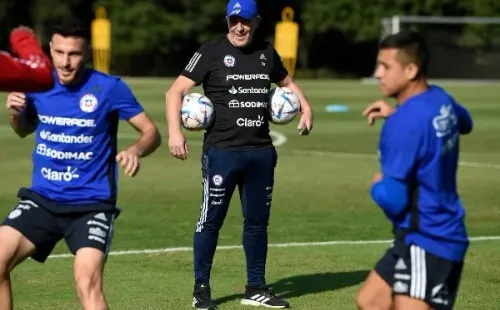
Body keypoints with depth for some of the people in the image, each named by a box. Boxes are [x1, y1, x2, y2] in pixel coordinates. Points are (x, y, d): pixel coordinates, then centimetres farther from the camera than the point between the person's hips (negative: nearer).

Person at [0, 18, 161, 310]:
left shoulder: (109, 87, -11)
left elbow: (151, 132, -5)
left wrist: (135, 150, -27)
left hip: (91, 205, -4)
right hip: (42, 198, 4)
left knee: (88, 282, -22)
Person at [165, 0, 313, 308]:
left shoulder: (266, 52, 10)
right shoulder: (212, 52, -5)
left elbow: (287, 82, 29)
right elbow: (176, 91, -8)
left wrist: (306, 108, 12)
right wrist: (175, 132, -21)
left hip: (261, 152, 5)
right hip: (222, 151, -5)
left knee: (258, 220, 10)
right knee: (211, 219, 0)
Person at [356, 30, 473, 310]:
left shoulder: (405, 123, -22)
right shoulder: (440, 100, 4)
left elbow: (392, 199, -22)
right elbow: (465, 123, 31)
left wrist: (377, 186, 3)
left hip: (427, 242, -10)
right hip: (438, 235, 10)